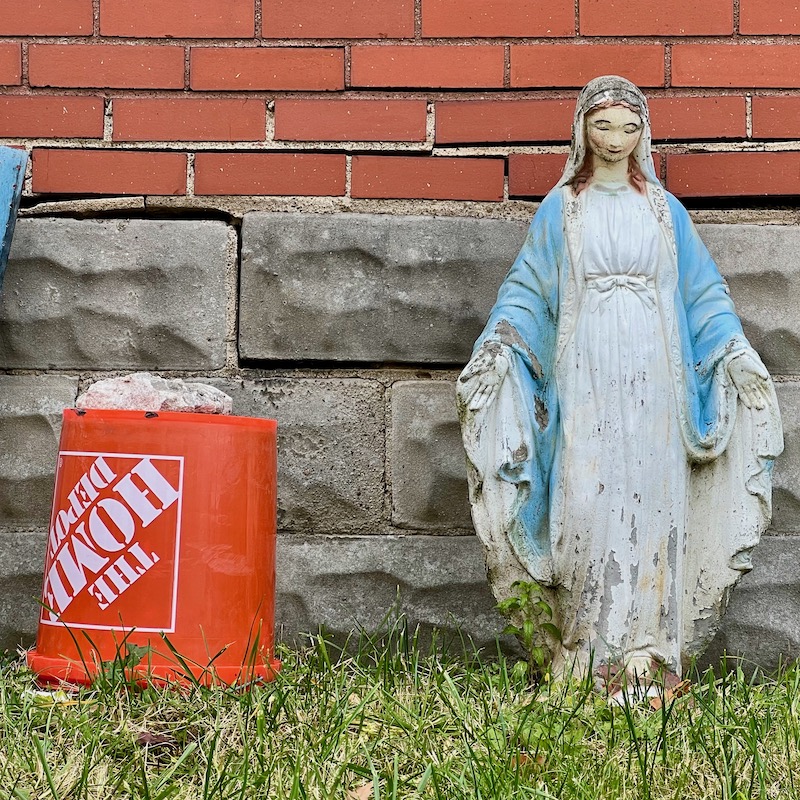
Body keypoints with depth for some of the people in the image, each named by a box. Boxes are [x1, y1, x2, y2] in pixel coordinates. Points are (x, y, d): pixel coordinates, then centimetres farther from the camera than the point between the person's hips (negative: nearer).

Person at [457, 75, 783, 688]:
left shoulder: (664, 210, 13)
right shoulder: (560, 209, 10)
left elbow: (703, 290, 12)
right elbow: (527, 290, 5)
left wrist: (735, 351, 0)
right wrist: (495, 349, -9)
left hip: (652, 377, 1)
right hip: (586, 376, -1)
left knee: (650, 498, -3)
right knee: (586, 498, -7)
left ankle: (645, 648, 2)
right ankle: (588, 650, 0)